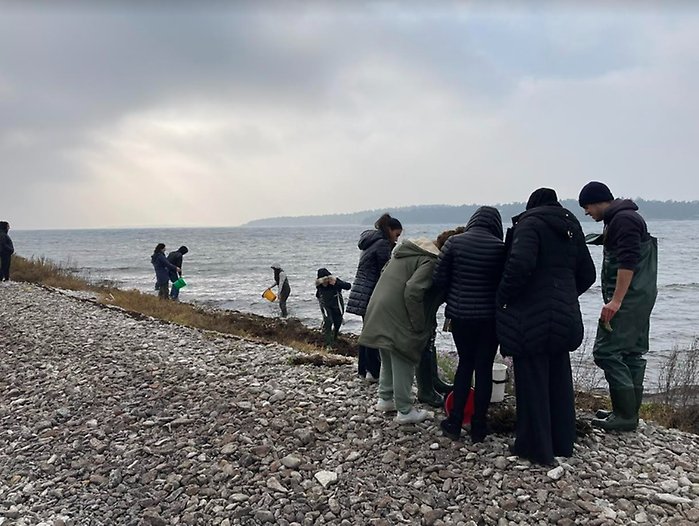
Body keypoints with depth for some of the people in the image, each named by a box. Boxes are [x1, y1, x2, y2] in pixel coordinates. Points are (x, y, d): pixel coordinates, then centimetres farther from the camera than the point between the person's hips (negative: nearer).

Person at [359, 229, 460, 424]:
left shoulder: (406, 249, 13)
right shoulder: (431, 261, -15)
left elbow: (384, 273, 19)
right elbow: (413, 291, -25)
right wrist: (419, 325, -16)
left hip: (378, 311, 9)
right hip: (397, 319, -9)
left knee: (388, 360, 23)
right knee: (403, 364, 4)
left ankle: (385, 399, 36)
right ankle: (405, 411, 14)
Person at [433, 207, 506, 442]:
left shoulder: (454, 242, -5)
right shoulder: (500, 247, -9)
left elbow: (439, 278, -4)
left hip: (460, 314, 2)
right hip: (489, 316, -2)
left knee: (465, 364, 16)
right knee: (484, 367, 8)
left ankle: (454, 423, 16)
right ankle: (478, 427, 15)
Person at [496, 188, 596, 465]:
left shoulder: (530, 222, -9)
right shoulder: (571, 227, 14)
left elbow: (520, 264, -25)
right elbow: (587, 274, 18)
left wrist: (502, 298, -13)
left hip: (532, 317, -7)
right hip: (564, 318, 8)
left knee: (532, 382, 2)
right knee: (559, 380, 16)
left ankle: (534, 447, 10)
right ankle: (562, 443, 26)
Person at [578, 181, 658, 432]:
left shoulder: (623, 219, -13)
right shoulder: (623, 218, 20)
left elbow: (628, 261, -22)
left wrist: (616, 300, -25)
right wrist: (616, 299, 22)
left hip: (628, 298, -11)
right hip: (640, 298, 11)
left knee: (606, 351, -10)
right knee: (632, 353, 12)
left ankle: (625, 414, -7)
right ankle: (629, 411, 18)